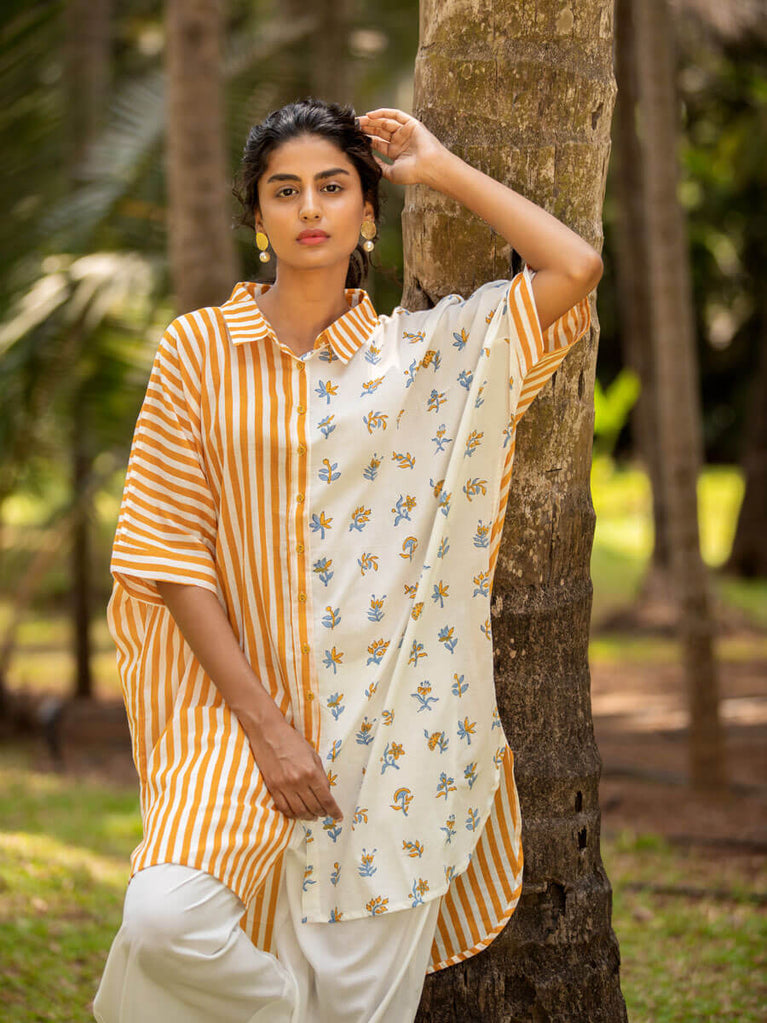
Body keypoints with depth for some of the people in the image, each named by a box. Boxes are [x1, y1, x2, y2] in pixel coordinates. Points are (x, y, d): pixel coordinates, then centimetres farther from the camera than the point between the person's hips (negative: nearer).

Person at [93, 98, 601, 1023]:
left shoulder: (420, 353, 6)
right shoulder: (198, 350, 1)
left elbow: (575, 269, -5)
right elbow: (169, 551, -3)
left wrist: (439, 168, 3)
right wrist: (265, 724, -11)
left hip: (388, 720, 1)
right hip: (244, 707, -1)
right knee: (167, 919, -23)